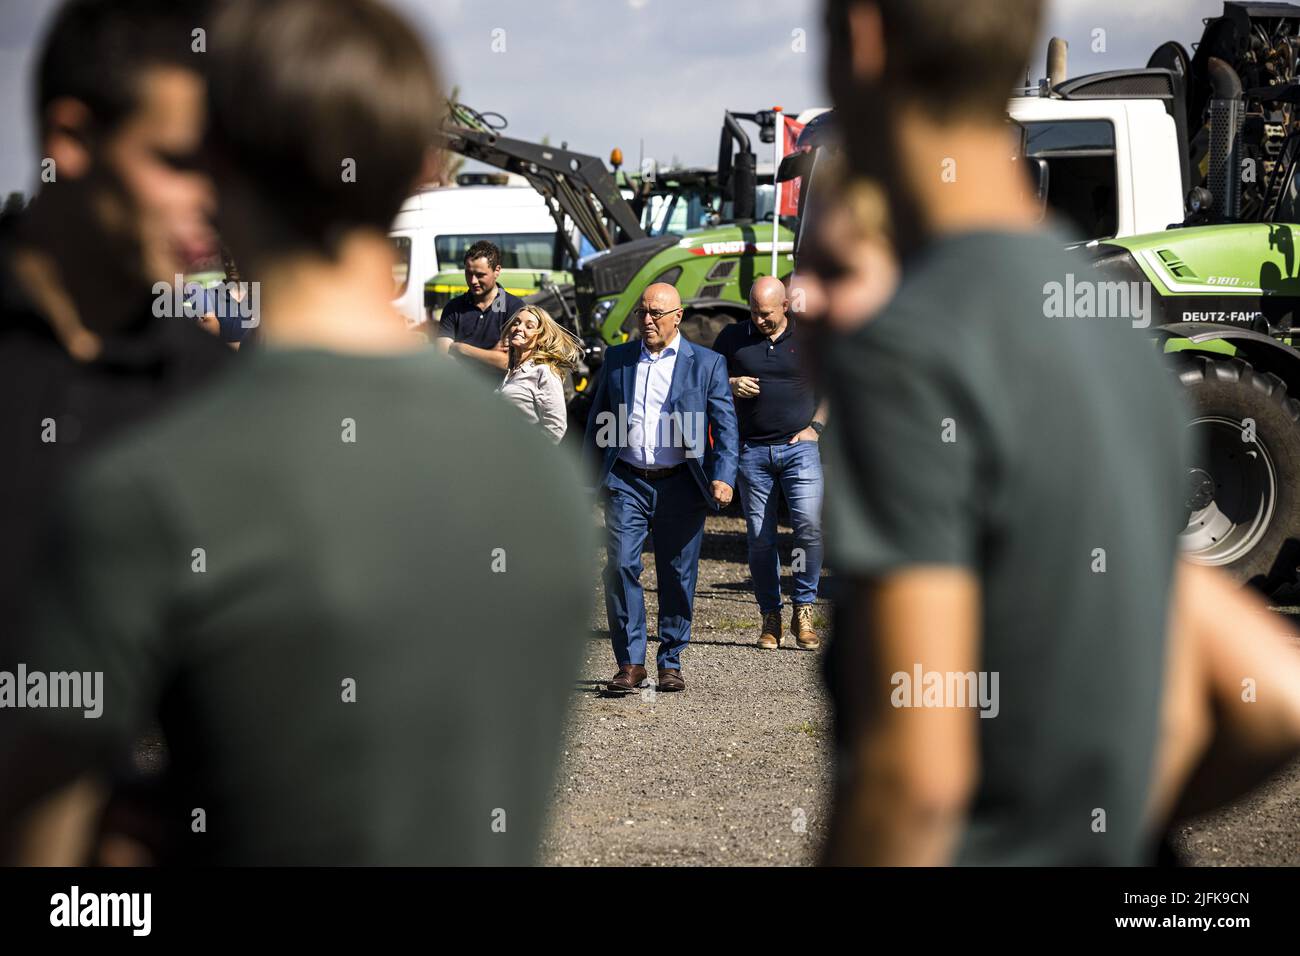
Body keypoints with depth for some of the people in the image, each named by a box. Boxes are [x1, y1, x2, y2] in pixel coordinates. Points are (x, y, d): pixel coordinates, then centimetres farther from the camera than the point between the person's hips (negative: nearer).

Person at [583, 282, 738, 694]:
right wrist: (588, 476, 7)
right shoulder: (617, 359, 10)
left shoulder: (707, 363, 4)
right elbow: (597, 423, 14)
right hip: (626, 483, 1)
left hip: (681, 486, -1)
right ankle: (630, 664, -3)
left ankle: (671, 662, 17)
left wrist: (723, 477, -12)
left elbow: (725, 426, 1)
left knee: (678, 576, 4)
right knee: (620, 567, -10)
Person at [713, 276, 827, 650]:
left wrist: (815, 427, 2)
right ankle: (770, 617, 11)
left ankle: (803, 610, -6)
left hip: (798, 448, -1)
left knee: (810, 524, -17)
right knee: (759, 538, 2)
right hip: (751, 450, 1)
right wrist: (731, 385, -6)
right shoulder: (732, 338, 7)